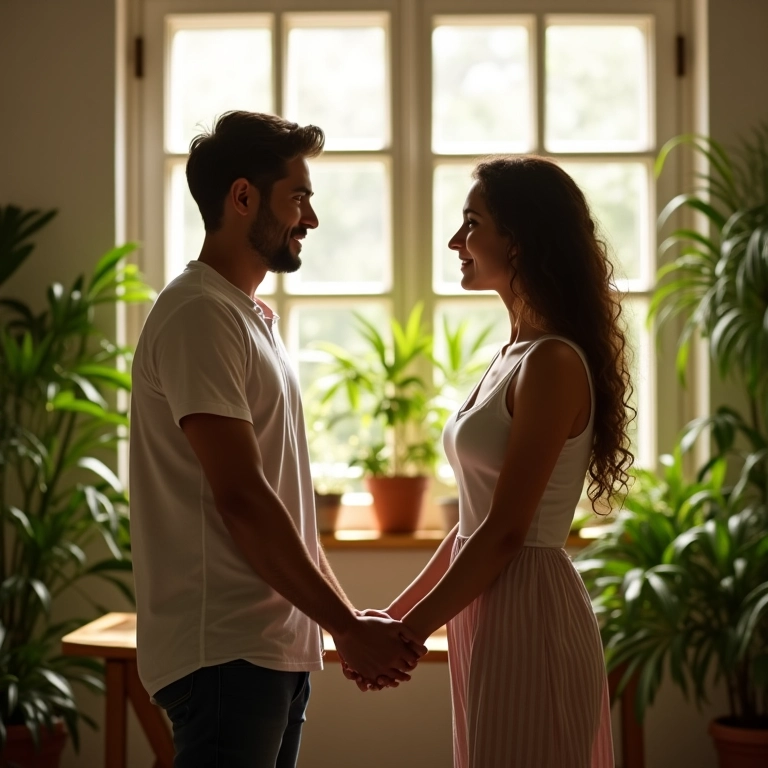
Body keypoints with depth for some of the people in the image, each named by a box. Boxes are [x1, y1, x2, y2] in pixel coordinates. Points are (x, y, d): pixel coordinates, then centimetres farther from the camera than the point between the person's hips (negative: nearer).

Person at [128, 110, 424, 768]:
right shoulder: (200, 315, -13)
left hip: (277, 649, 9)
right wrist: (347, 626, -14)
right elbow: (240, 498, -19)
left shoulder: (253, 316, 18)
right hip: (225, 652, -9)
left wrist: (351, 619, 12)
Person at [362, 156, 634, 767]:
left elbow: (506, 530, -18)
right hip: (490, 612, 9)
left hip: (527, 616, -9)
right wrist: (398, 612, 12)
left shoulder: (554, 364, -16)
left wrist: (411, 629, -12)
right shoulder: (515, 356, 13)